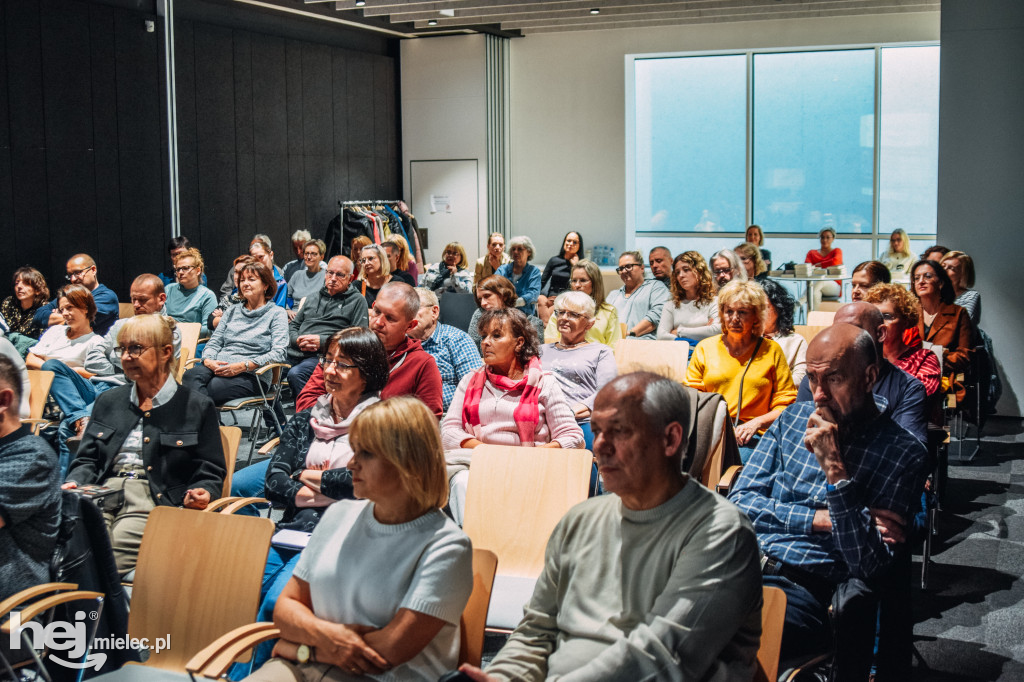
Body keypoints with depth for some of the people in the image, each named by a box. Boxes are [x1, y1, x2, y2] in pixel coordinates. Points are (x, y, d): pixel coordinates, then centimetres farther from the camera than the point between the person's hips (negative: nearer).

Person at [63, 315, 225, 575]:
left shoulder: (198, 407, 11)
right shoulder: (108, 401, 25)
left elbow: (210, 473, 9)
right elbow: (86, 460, 25)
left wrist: (201, 493, -14)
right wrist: (73, 484, 3)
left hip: (155, 501, -4)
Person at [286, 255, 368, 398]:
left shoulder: (357, 301, 9)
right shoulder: (313, 297, 27)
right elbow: (293, 324, 27)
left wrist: (323, 342, -11)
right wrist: (297, 340, 1)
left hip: (324, 355, -6)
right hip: (295, 353, 6)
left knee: (295, 374, -34)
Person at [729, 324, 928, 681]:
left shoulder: (903, 454, 0)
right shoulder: (795, 417, 15)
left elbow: (868, 566, -7)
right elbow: (741, 500, 9)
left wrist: (835, 470, -15)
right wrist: (821, 519, -5)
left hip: (801, 588, -5)